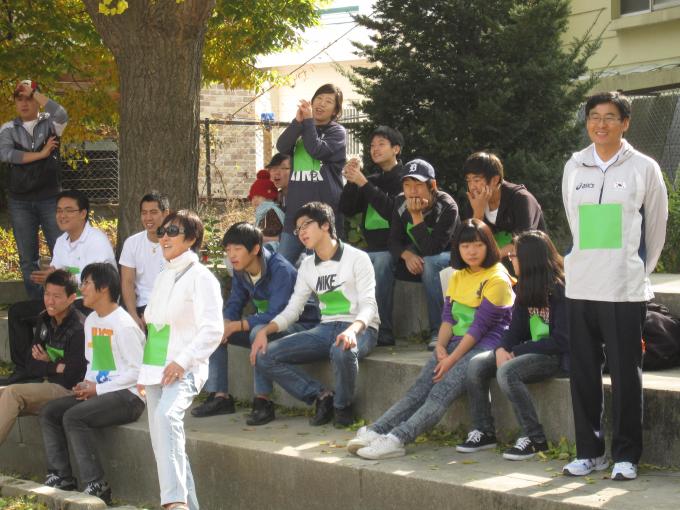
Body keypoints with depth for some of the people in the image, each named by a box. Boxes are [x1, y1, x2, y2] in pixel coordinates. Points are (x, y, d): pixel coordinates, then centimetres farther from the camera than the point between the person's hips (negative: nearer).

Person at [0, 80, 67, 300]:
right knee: (28, 258, 4)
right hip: (20, 202, 2)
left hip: (50, 199, -2)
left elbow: (62, 115, -20)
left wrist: (34, 92, -16)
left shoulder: (49, 123, 4)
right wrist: (40, 154, -14)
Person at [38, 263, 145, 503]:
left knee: (73, 417, -28)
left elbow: (137, 371, -17)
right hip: (98, 391, 9)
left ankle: (96, 485, -25)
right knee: (48, 412, -4)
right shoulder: (91, 321, 14)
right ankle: (61, 477, -5)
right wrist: (87, 384, 1)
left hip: (129, 396, -9)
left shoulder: (123, 325, -15)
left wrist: (98, 388, -15)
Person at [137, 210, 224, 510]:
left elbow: (213, 330, -13)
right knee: (162, 442, 7)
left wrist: (182, 362, -21)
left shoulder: (200, 277, -5)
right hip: (156, 370, 9)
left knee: (167, 416, -32)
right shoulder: (163, 277, 20)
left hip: (184, 370, -9)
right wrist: (143, 371, 19)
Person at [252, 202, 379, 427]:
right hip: (325, 329, 6)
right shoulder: (307, 266, 15)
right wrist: (264, 331, -6)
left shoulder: (357, 259, -4)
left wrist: (352, 330, -34)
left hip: (360, 329, -6)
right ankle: (321, 396, -9)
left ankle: (343, 406, -15)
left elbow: (368, 306, -12)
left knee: (342, 351, -43)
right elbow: (292, 309, 13)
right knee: (264, 357, -12)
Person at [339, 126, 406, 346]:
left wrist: (363, 183, -15)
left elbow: (392, 210, -15)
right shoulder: (373, 180, 21)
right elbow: (346, 209, 14)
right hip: (371, 248, 7)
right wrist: (351, 181, -1)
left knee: (380, 263, -35)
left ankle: (383, 333, -32)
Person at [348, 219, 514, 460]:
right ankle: (376, 431, -28)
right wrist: (440, 347, -8)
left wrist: (452, 359, -17)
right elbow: (448, 316, 11)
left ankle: (397, 439, -40)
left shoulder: (497, 278, -8)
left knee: (444, 389, -26)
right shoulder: (458, 277, 17)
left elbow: (480, 325, -14)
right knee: (420, 387, -14)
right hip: (458, 341, 7)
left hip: (486, 343, -7)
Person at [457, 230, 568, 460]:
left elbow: (560, 341, -19)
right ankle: (484, 432, -1)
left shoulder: (559, 290, -15)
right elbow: (516, 328, 9)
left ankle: (535, 440, -21)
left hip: (556, 355, -8)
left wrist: (515, 352, -18)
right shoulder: (525, 288, 9)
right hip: (531, 351, 8)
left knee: (507, 372, -31)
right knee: (476, 365, -9)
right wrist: (502, 349, -14)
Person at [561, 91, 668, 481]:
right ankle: (590, 451, 17)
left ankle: (626, 455, 8)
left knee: (626, 374, 0)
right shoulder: (574, 167, 8)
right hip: (580, 287, 4)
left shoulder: (644, 168, -1)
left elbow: (657, 229, 7)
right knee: (583, 373, 7)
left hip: (625, 289, -4)